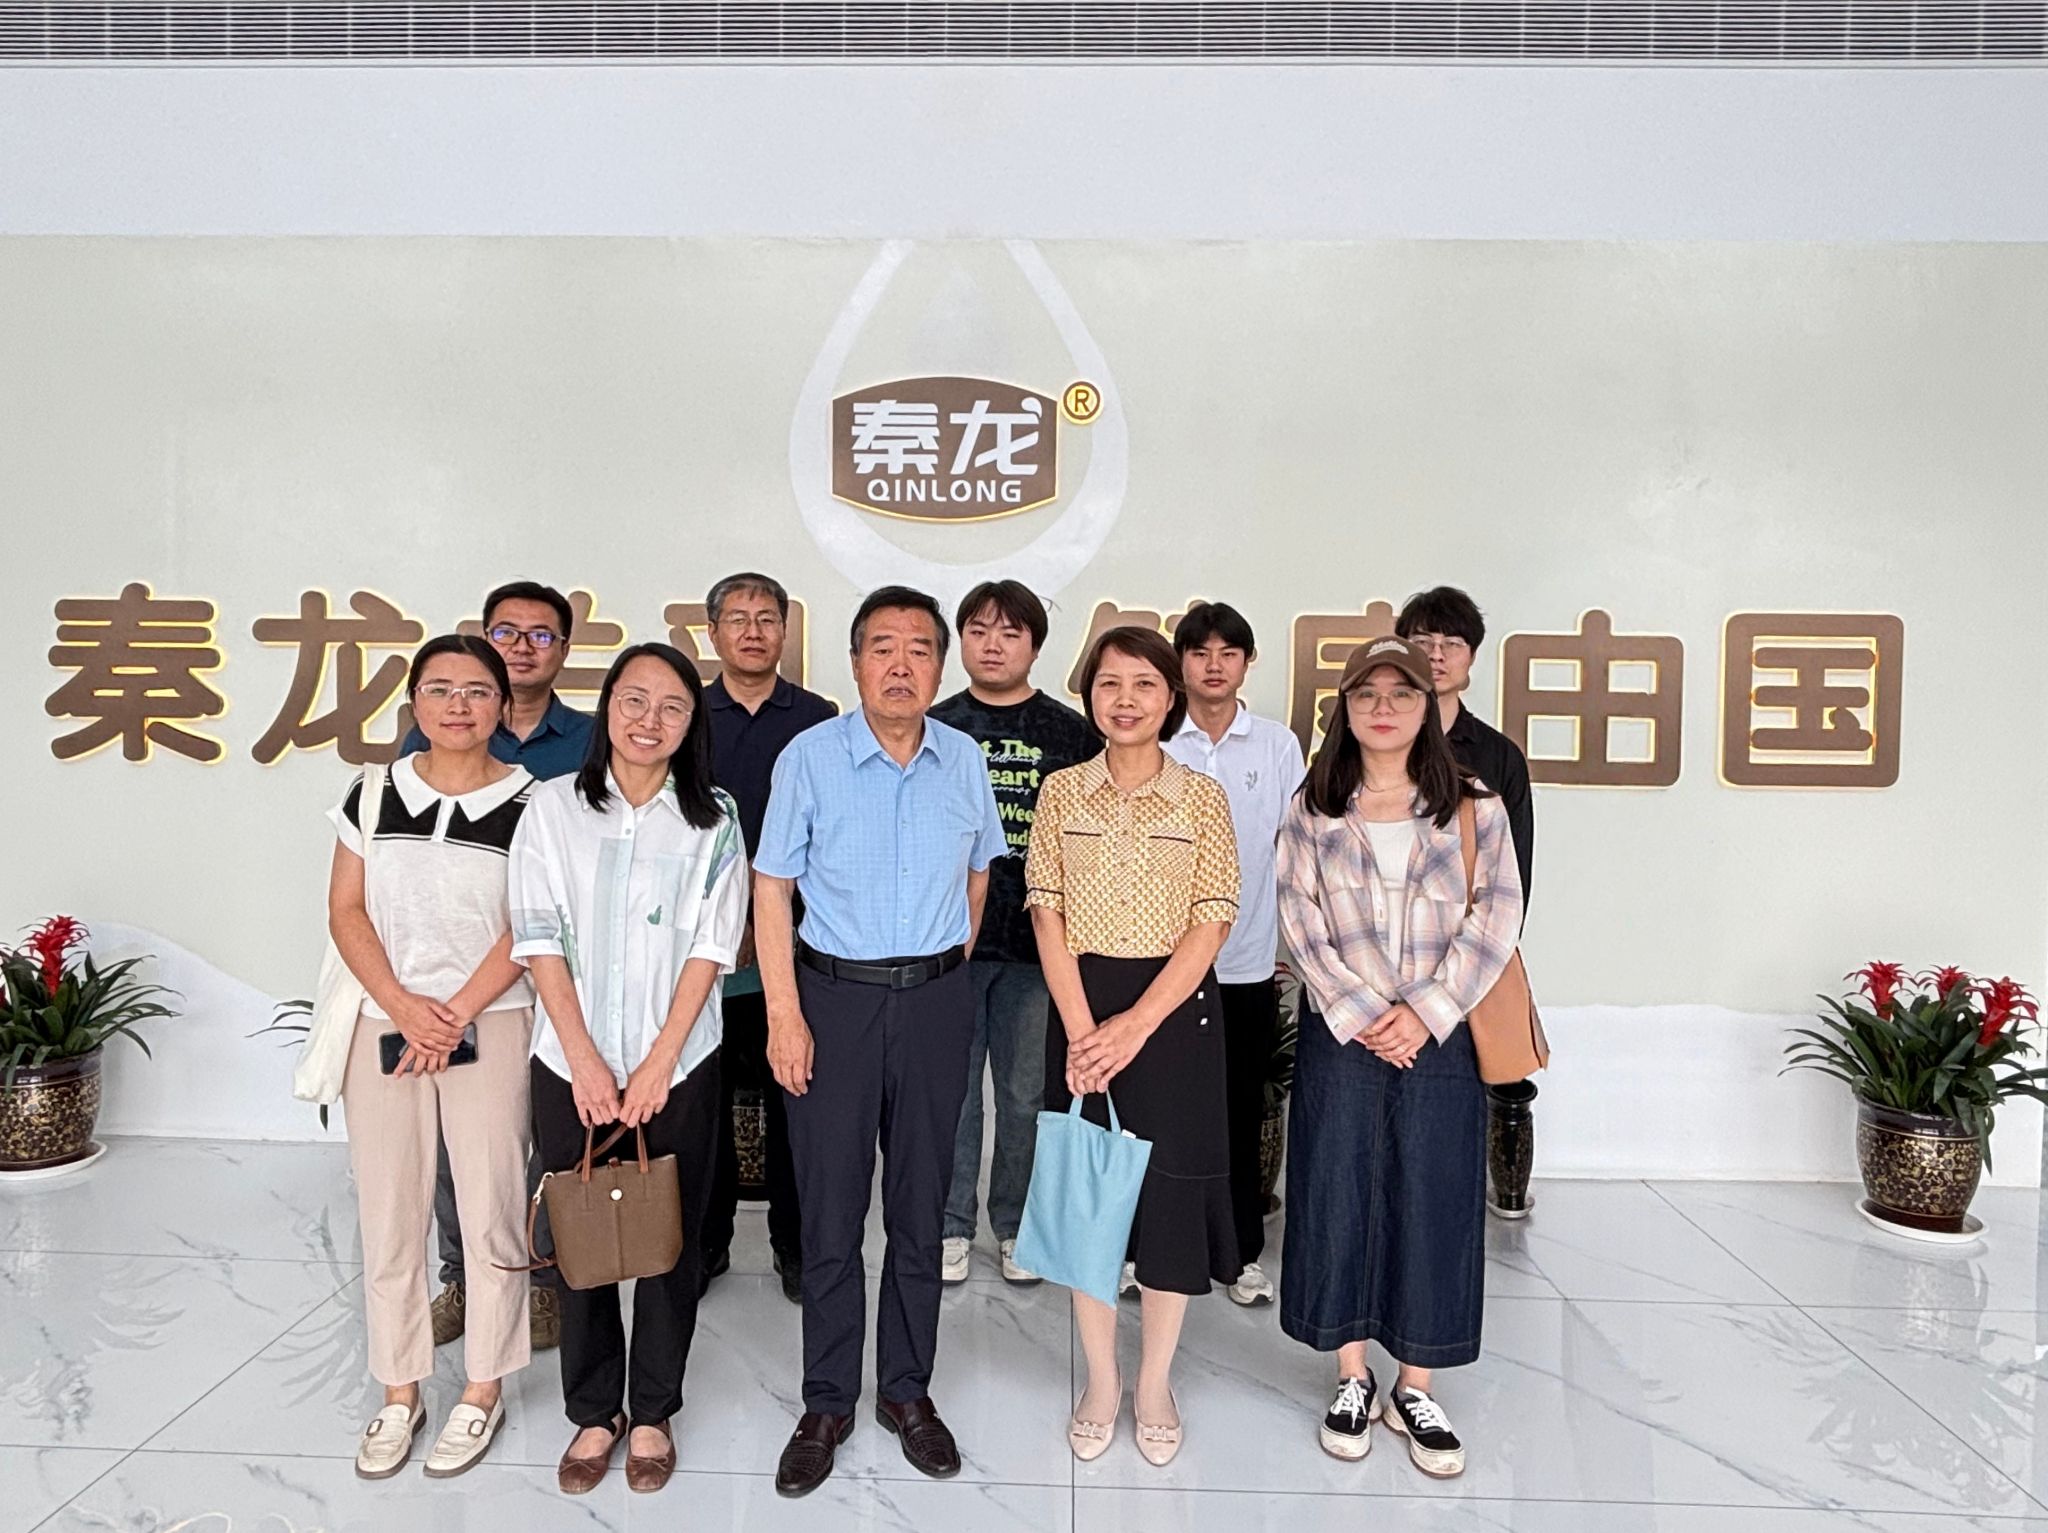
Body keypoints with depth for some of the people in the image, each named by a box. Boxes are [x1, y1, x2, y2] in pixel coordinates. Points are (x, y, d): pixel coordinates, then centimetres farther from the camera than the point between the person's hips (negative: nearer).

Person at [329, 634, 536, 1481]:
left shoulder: (528, 804, -3)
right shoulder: (374, 795, 5)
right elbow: (345, 911, 3)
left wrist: (458, 1014, -11)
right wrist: (404, 1007, -8)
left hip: (491, 1027, -2)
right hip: (384, 1025, 3)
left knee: (490, 1214, 2)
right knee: (389, 1215, 8)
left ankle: (482, 1392, 19)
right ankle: (398, 1393, 24)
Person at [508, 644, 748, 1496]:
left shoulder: (713, 819, 0)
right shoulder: (554, 807, 1)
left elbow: (711, 948, -3)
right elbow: (539, 939, -3)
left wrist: (658, 1064, -10)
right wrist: (585, 1062, -9)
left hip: (678, 1067, 0)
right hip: (571, 1067, 1)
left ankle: (653, 1412, 27)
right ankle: (593, 1411, 28)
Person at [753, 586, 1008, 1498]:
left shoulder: (963, 761, 2)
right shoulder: (810, 757, -7)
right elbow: (772, 891, -5)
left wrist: (946, 970, 11)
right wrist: (785, 1016, -10)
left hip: (935, 1002, 3)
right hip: (834, 996, -2)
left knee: (920, 1208, 12)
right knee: (830, 1212, 6)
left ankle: (909, 1391, 29)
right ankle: (827, 1405, 23)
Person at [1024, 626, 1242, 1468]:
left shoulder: (1203, 798, -1)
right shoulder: (1061, 792, 2)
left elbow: (1210, 924, -7)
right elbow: (1049, 917, -2)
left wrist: (1136, 1025, -15)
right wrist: (1081, 1029, -13)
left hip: (1175, 1012, -1)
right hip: (1082, 1013, 1)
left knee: (1170, 1193, 6)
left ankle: (1154, 1386, 25)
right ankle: (1100, 1383, 27)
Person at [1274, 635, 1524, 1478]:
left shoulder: (1473, 806, 1)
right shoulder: (1313, 810, 3)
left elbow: (1497, 917, -4)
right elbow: (1301, 920, -3)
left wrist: (1426, 1012, -12)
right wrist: (1359, 1015, -11)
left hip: (1440, 1038, 0)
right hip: (1340, 1036, 0)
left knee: (1432, 1202, 6)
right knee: (1337, 1197, 7)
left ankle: (1414, 1389, 23)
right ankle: (1353, 1380, 25)